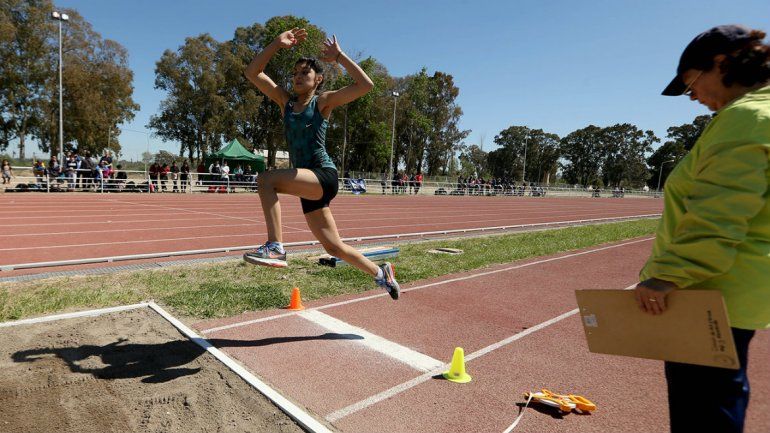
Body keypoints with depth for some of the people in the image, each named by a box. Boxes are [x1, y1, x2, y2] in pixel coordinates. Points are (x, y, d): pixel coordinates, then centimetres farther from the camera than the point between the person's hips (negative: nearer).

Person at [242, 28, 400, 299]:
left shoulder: (324, 102, 1)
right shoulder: (285, 102, 16)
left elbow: (366, 85, -10)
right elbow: (252, 73, 13)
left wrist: (339, 56, -4)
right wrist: (278, 44, 5)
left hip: (324, 177, -7)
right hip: (308, 185, 7)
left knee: (266, 180, -27)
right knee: (334, 248, 10)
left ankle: (275, 248, -26)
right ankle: (380, 274, 28)